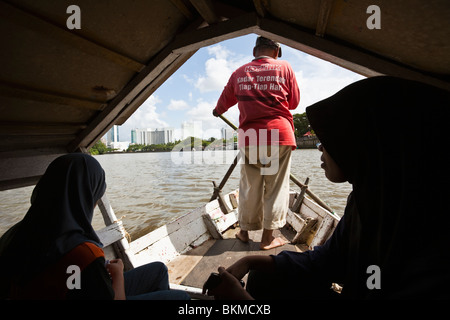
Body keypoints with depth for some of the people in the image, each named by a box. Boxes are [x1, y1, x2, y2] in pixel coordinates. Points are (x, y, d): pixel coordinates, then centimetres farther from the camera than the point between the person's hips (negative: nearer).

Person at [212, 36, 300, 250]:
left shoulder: (239, 73, 12)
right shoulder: (284, 67, 7)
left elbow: (223, 103, 21)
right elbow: (294, 102, 12)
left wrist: (216, 112, 43)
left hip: (249, 136, 2)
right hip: (279, 135, -2)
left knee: (249, 186, 12)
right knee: (275, 187, 6)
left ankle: (244, 231, 25)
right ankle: (268, 238, 13)